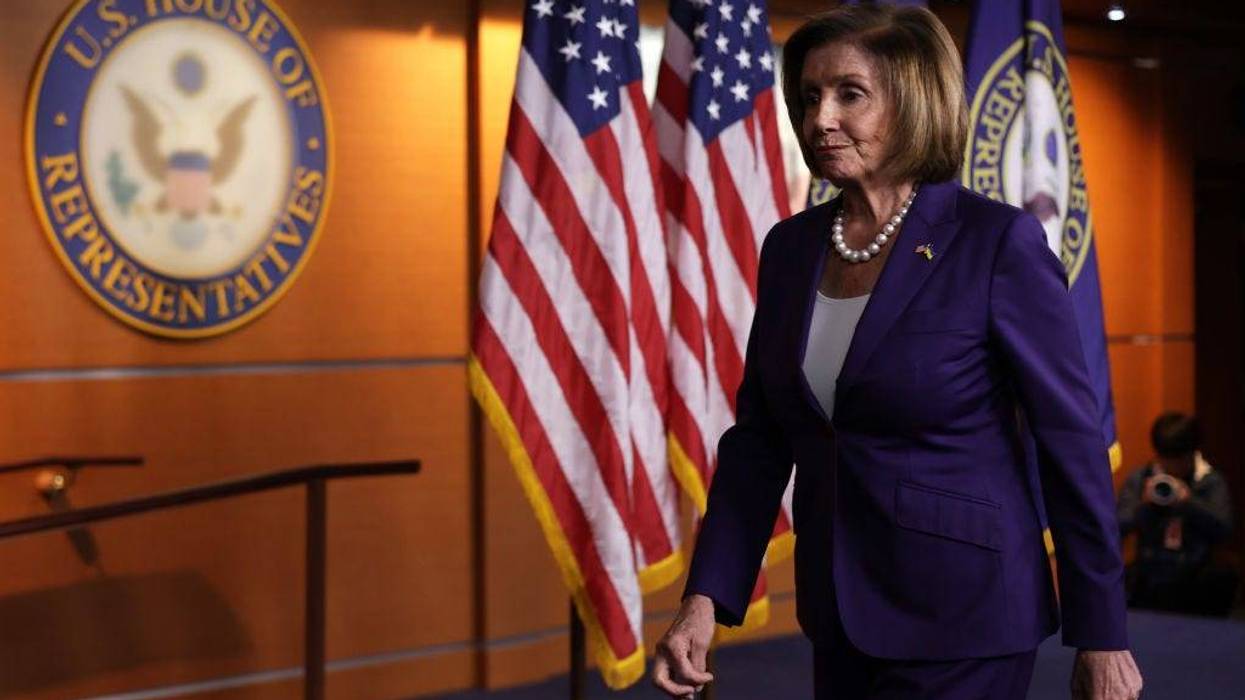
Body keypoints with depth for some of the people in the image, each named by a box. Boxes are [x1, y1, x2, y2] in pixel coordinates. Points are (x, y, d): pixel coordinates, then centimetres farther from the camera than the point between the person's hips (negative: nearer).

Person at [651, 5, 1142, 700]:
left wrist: (1102, 639, -8)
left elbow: (1071, 440, -10)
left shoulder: (997, 241, -12)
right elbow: (759, 438, 8)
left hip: (961, 623, -6)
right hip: (839, 616, 6)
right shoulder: (791, 246, 5)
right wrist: (705, 599, -2)